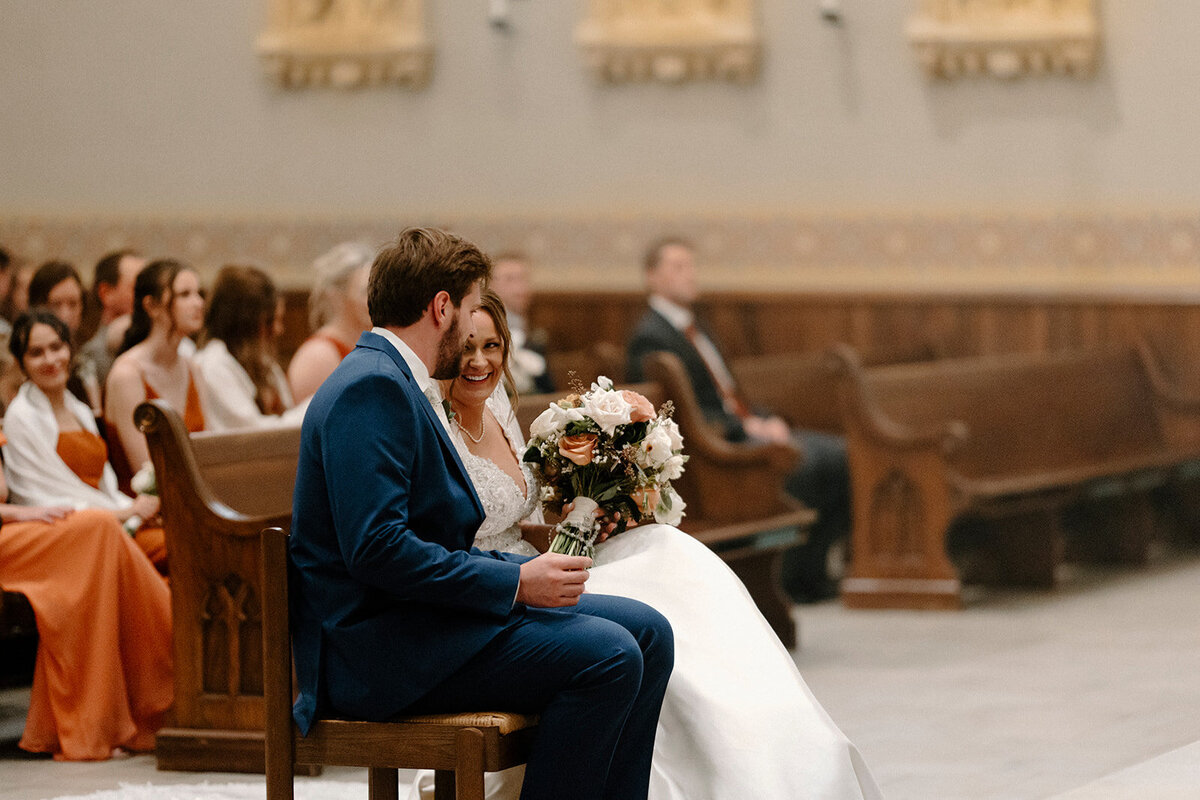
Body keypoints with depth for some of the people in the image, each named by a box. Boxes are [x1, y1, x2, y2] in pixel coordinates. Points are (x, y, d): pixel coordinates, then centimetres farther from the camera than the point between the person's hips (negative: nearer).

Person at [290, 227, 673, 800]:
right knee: (606, 655, -22)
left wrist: (531, 570, 4)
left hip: (419, 615, 11)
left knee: (646, 631, 4)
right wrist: (515, 583, -18)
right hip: (377, 644, -11)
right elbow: (376, 548, -25)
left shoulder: (402, 386, 18)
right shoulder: (372, 388, -15)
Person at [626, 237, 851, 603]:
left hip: (745, 432, 10)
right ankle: (793, 578, -21)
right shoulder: (650, 338, -7)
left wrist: (767, 421, 3)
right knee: (799, 459, -31)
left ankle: (812, 569, -7)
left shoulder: (695, 329, 23)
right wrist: (745, 428, -20)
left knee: (837, 454, -7)